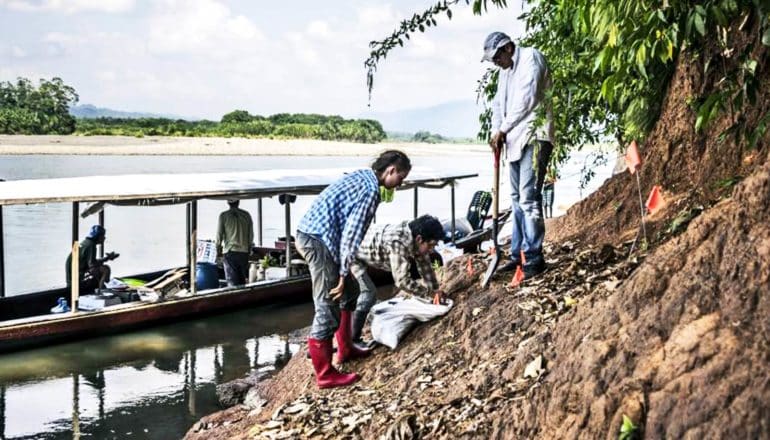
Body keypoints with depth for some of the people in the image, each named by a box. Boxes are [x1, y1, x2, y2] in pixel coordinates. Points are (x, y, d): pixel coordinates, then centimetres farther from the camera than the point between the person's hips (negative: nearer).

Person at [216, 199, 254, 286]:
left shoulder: (223, 216, -4)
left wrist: (218, 250, 11)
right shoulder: (246, 215, 3)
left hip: (230, 252, -2)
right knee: (243, 280, 12)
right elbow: (251, 235, 7)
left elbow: (219, 235, -3)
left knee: (232, 282, -1)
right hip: (244, 252, 2)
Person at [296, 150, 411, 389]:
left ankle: (345, 349, 35)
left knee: (346, 293, 22)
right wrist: (343, 273, -15)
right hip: (319, 239, -10)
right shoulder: (371, 191, -14)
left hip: (307, 232, 10)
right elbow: (351, 235, -19)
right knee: (327, 309, -5)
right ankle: (325, 375, 1)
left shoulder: (361, 177, 15)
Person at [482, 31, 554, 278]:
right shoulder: (505, 72, 21)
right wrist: (496, 132, -1)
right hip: (515, 140, 9)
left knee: (528, 198, -13)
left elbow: (527, 98, -14)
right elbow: (498, 103, 18)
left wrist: (503, 129, -10)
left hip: (534, 137, -9)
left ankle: (534, 258, -11)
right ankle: (518, 254, 15)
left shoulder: (531, 58, -4)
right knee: (517, 199, 10)